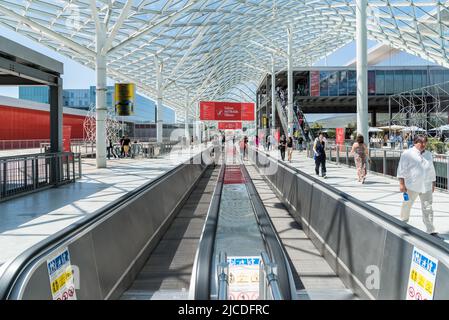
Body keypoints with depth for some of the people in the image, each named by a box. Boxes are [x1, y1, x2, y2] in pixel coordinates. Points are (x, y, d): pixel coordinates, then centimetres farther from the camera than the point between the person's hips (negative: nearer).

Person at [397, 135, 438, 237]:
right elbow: (402, 169, -7)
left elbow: (431, 170, 22)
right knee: (407, 205, 10)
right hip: (411, 186, -4)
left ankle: (431, 231, 4)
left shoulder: (428, 155, 13)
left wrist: (433, 183, 22)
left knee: (428, 208, 1)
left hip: (426, 186, 4)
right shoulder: (407, 154, -5)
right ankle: (403, 222, 31)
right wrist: (401, 183, -12)